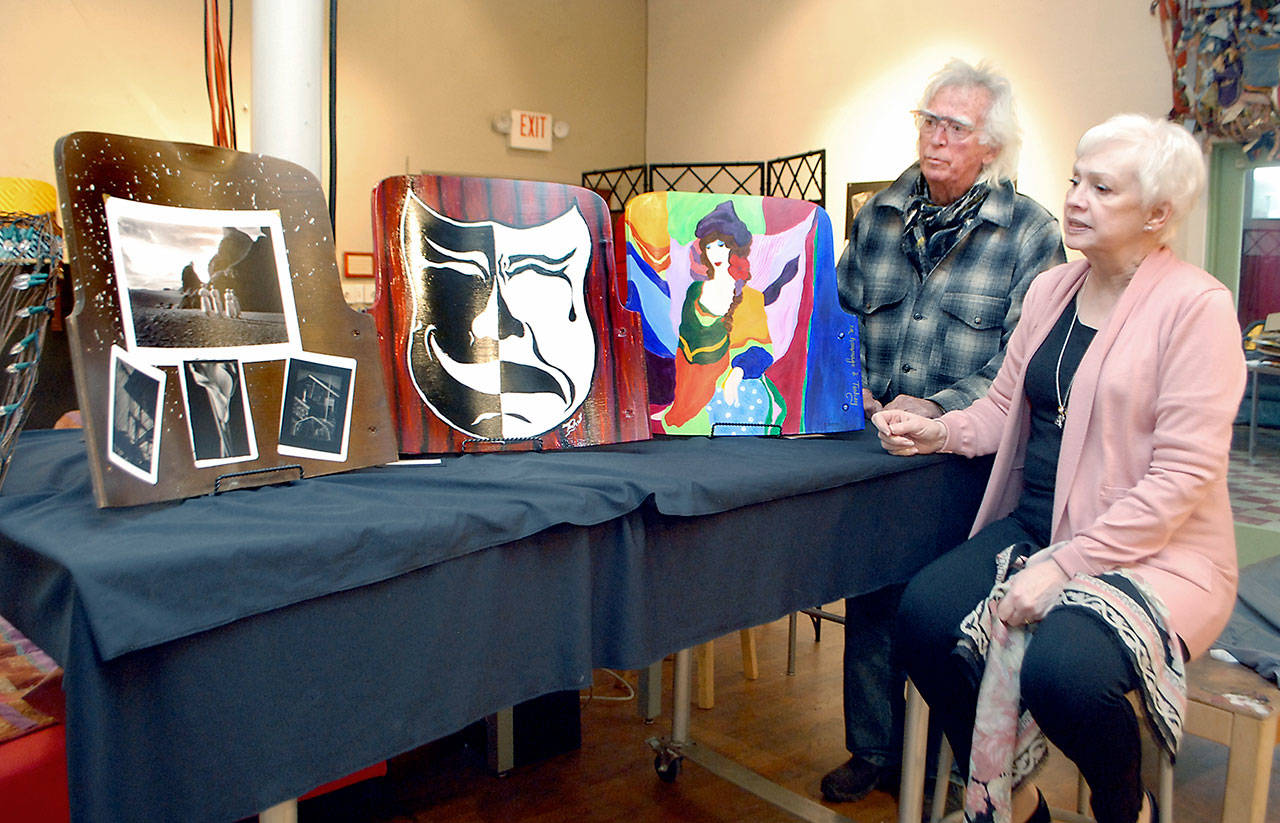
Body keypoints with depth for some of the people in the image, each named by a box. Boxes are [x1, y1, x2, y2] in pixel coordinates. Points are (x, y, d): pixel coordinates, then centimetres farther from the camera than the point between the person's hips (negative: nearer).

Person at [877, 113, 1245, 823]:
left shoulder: (1196, 305, -11)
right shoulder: (1051, 289, 11)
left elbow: (1182, 476, -16)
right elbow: (1004, 406, 17)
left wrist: (1064, 565, -20)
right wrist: (938, 432, -4)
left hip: (1153, 551, -6)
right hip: (1033, 526, 6)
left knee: (1061, 670, -31)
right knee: (923, 615, -18)